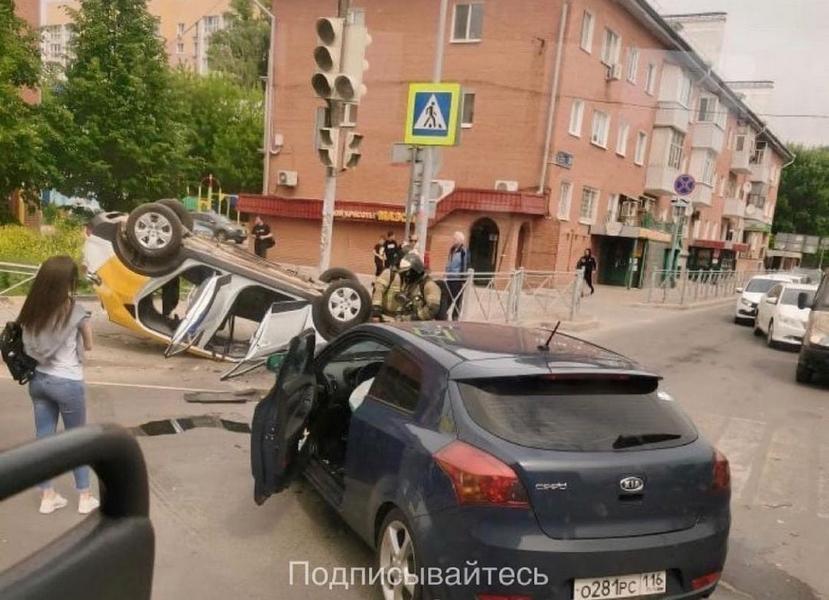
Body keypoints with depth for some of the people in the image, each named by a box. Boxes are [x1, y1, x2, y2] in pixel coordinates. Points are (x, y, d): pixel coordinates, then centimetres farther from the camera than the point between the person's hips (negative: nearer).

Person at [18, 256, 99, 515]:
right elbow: (88, 345, -3)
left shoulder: (31, 309, -2)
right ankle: (84, 497, 20)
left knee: (44, 438, 14)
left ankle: (47, 496, 25)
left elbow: (26, 346, 1)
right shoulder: (74, 311, -16)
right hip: (67, 382, -5)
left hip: (38, 380, 5)